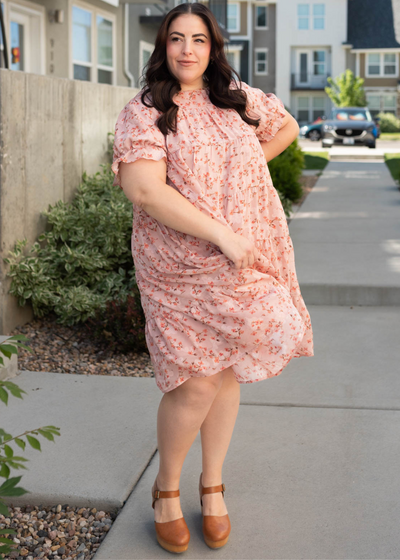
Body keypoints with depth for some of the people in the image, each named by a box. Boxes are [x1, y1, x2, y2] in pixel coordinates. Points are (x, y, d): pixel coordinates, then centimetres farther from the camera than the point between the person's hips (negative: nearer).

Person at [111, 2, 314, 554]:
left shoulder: (241, 100, 8)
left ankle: (213, 485, 30)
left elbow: (287, 126, 28)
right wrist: (222, 233, -22)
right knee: (196, 384, -7)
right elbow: (144, 190, -21)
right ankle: (166, 488, 18)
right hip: (179, 269, -4)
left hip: (245, 262, 5)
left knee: (228, 374, 11)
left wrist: (244, 170, 13)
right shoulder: (144, 112, -8)